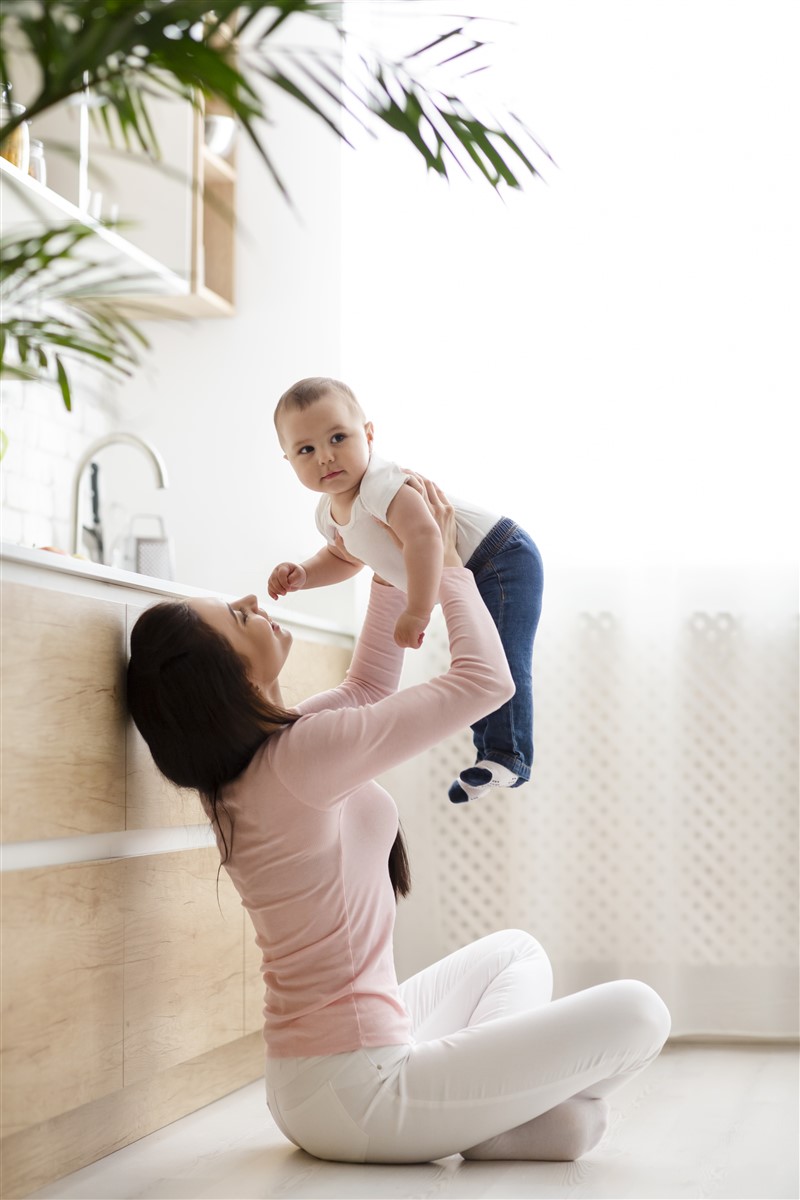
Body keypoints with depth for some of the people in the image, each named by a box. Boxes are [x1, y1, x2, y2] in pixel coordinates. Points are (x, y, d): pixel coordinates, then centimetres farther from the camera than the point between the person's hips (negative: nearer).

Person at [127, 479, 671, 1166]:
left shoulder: (249, 763, 4)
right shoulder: (298, 756, -24)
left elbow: (369, 685, 22)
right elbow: (485, 679, -17)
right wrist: (445, 562, -3)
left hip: (314, 1076, 10)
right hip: (356, 1092, -10)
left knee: (515, 952, 29)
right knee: (635, 1014, -9)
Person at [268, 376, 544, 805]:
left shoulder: (379, 484, -31)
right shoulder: (330, 513, 0)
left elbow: (424, 535, -45)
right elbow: (344, 558, 20)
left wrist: (417, 612, -45)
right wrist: (302, 574, 1)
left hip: (503, 560, -10)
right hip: (467, 583, 10)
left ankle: (508, 756, -16)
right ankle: (489, 747, 30)